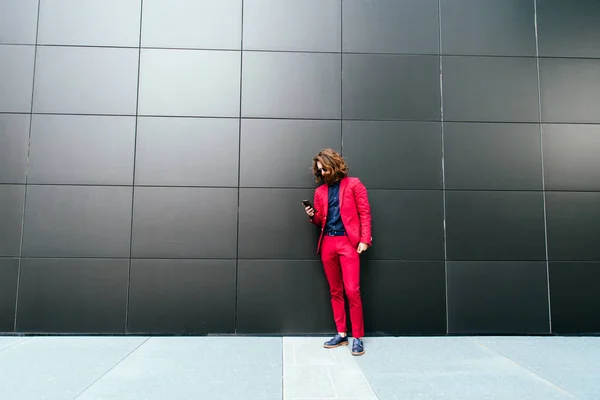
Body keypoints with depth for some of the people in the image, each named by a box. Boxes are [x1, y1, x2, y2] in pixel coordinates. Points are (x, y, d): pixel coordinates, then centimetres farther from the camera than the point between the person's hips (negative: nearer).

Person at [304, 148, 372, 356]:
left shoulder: (353, 184, 3)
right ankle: (341, 334, 17)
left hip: (348, 242, -5)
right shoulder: (320, 191, 15)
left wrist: (364, 239, -11)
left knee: (352, 290, -9)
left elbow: (364, 213, -1)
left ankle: (358, 337, 1)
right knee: (335, 291, 8)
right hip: (327, 243, 5)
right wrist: (312, 216, -4)